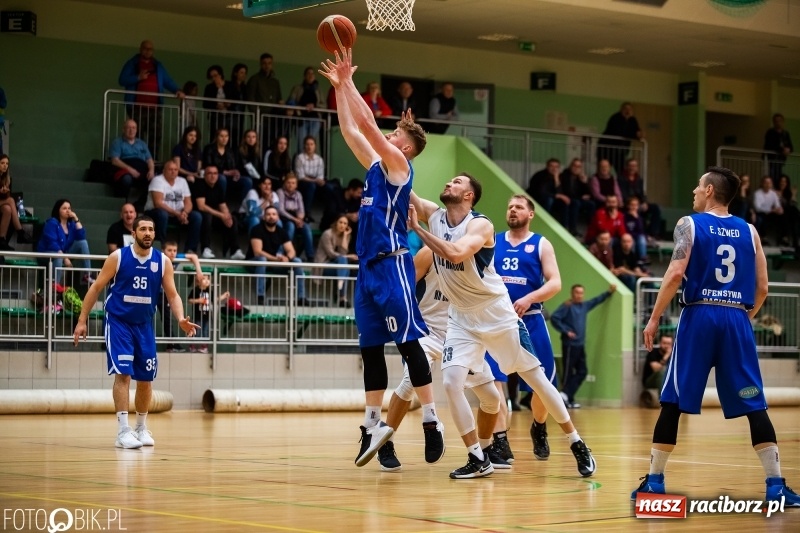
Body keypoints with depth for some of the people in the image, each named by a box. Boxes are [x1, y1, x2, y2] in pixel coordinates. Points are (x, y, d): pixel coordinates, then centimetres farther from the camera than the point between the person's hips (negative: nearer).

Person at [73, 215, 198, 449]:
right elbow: (96, 288, -4)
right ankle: (123, 431, -15)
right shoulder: (118, 257, -10)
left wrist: (181, 319, -20)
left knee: (146, 379, 9)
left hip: (144, 325, 4)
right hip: (118, 322, -4)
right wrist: (82, 320, -7)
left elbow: (172, 294, -1)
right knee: (123, 374, -16)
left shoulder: (162, 261, -3)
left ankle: (142, 428, 28)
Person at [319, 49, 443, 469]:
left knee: (408, 341, -10)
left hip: (392, 263, -9)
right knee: (370, 347, 8)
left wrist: (349, 82, -5)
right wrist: (338, 87, 17)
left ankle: (431, 420, -8)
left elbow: (368, 125, -11)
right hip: (368, 265, 9)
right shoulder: (375, 166, 18)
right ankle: (373, 424, 12)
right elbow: (351, 129, 20)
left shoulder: (400, 165, -3)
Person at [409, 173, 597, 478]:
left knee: (535, 378, 3)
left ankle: (577, 445, 16)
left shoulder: (480, 225, -18)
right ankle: (478, 458, -3)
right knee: (451, 382, -14)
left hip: (498, 315, -4)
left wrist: (417, 229, -31)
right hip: (462, 318, 5)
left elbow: (455, 253, -36)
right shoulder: (432, 216, 0)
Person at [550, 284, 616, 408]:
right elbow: (554, 318, -17)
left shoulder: (584, 306, 13)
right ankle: (568, 399, -1)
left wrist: (609, 292, 21)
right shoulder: (567, 306, -8)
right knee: (568, 373, -5)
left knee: (582, 372, 5)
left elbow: (597, 300, 27)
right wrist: (566, 331, -19)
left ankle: (566, 395, 6)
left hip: (580, 345, 8)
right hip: (570, 345, -8)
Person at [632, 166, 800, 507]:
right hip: (737, 319, 3)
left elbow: (676, 274, -10)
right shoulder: (749, 231, 12)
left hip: (699, 316, -3)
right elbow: (762, 288, 9)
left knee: (673, 402, 6)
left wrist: (654, 319, -4)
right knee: (754, 406, 4)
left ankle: (654, 481, 8)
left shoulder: (689, 224, 1)